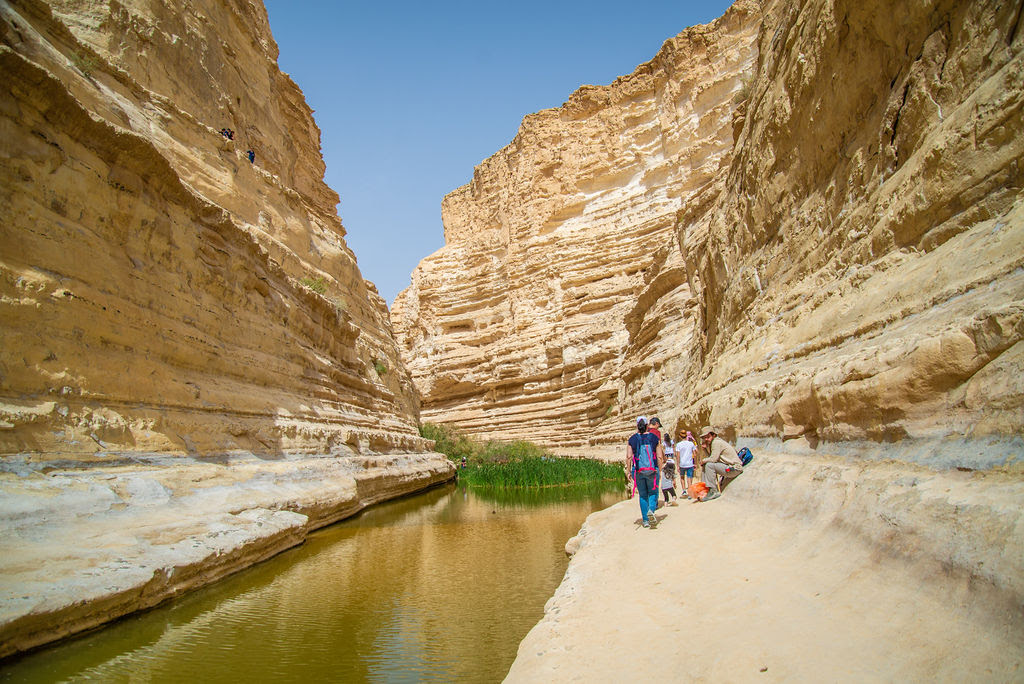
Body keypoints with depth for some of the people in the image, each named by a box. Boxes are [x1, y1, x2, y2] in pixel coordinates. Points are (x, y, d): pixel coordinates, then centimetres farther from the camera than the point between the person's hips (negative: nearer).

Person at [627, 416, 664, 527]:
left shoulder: (632, 439, 0)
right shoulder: (654, 438, 1)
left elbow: (628, 457, -5)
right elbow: (660, 457, -1)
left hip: (638, 471, 1)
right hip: (652, 470, -1)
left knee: (642, 495, 13)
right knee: (653, 493, 14)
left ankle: (645, 520, 13)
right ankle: (651, 510, -14)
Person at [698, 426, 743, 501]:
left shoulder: (716, 442, -14)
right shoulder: (713, 442, 14)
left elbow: (713, 459, -20)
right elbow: (711, 457, 12)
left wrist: (703, 461, -3)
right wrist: (706, 448, 1)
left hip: (735, 468, -10)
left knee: (709, 465, -24)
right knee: (705, 465, 8)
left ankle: (713, 492, -21)